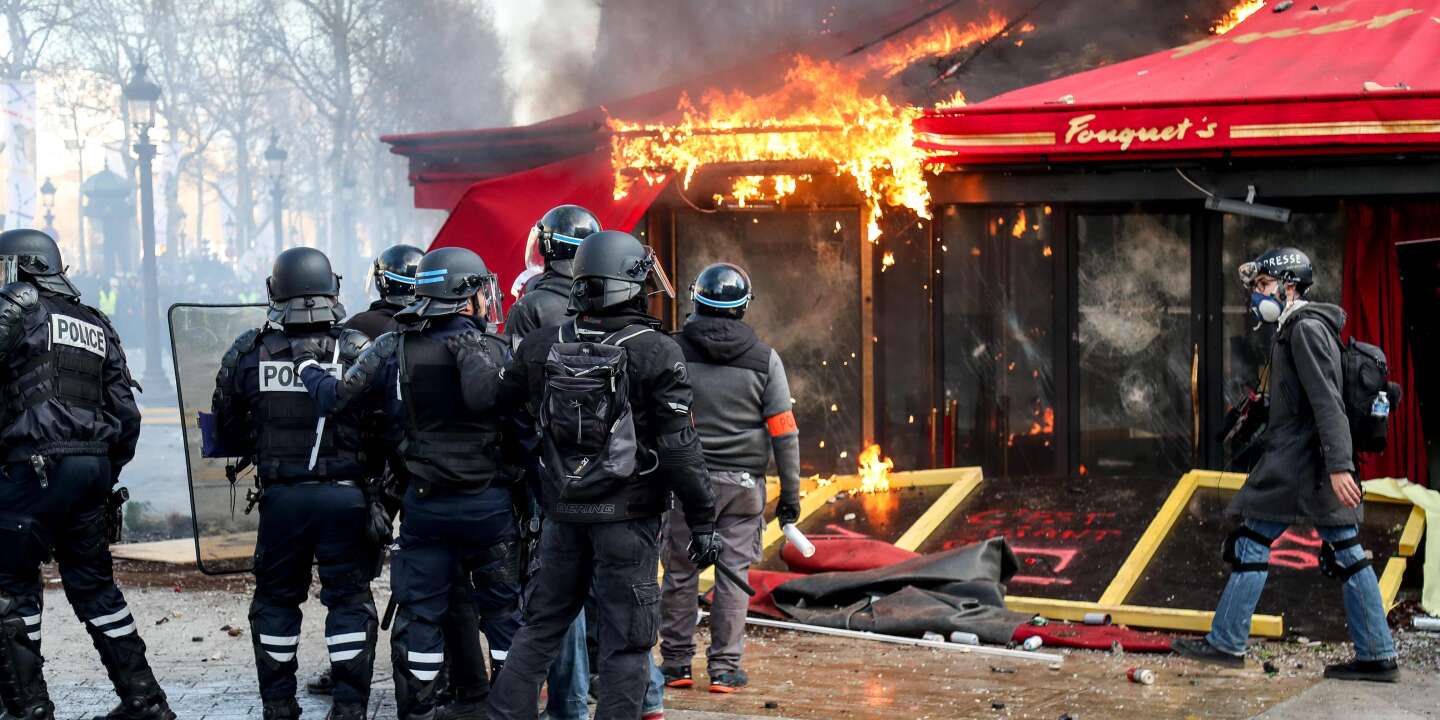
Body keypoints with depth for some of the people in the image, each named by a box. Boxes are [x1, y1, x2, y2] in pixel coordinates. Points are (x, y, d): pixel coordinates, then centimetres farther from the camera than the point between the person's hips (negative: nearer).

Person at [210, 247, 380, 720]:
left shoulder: (249, 353, -2)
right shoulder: (359, 351, -7)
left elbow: (227, 431, 6)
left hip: (281, 497, 1)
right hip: (346, 495, -1)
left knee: (276, 597, 15)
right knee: (349, 598, 6)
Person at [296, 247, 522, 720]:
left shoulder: (393, 350, -3)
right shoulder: (497, 351, -6)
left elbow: (336, 399, -1)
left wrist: (306, 369, 17)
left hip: (427, 503, 1)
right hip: (491, 502, -1)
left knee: (420, 612, 9)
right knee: (503, 608, 11)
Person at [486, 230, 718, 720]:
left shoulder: (541, 346, 2)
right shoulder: (657, 354, -11)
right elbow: (679, 448, -12)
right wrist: (702, 519, -5)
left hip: (563, 513, 5)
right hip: (628, 515, -4)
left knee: (541, 625, 17)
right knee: (624, 641, 2)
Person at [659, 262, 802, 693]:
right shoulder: (764, 359, -1)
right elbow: (784, 432, -2)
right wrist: (790, 492, 4)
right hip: (742, 482, 0)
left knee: (680, 572, 8)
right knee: (733, 573, 5)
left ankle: (676, 664, 14)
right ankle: (724, 669, 7)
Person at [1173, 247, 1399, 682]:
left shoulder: (1305, 328, -11)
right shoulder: (1297, 329, 20)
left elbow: (1328, 403, -20)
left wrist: (1339, 466, -26)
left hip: (1296, 462, -10)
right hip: (1319, 463, 10)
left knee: (1252, 544, -2)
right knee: (1347, 553, 6)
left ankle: (1227, 643, 3)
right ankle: (1378, 657, 6)